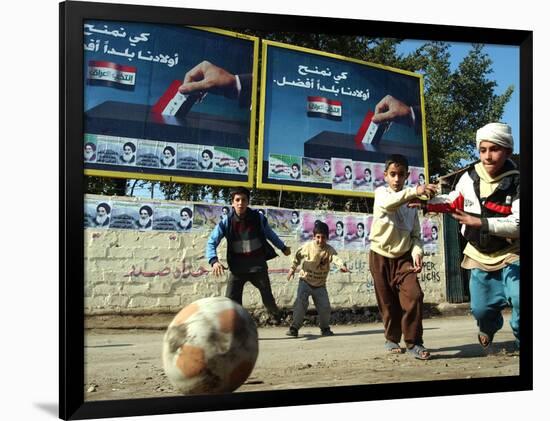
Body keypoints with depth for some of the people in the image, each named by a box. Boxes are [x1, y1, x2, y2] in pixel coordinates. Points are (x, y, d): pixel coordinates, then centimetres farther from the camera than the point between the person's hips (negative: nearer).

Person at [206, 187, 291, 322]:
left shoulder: (258, 218, -6)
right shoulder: (226, 222, -10)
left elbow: (270, 234, 12)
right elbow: (211, 242, -9)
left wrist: (283, 247, 26)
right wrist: (214, 261, -27)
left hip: (258, 265, 1)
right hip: (237, 267, -1)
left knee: (268, 298, 13)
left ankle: (276, 313, 47)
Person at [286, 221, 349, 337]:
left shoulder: (329, 250, -11)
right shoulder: (307, 246, -9)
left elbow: (336, 258, -32)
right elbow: (298, 256, 9)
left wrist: (342, 265, -52)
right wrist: (292, 268, 10)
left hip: (320, 284, 1)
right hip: (305, 281, -1)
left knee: (325, 306, 1)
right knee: (300, 303, -16)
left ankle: (325, 328, 25)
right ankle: (294, 327, -5)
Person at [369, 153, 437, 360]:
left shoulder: (411, 202, 7)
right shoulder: (381, 193, -5)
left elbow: (415, 234, 7)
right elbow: (388, 203, -32)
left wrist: (416, 252, -14)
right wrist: (414, 191, -48)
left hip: (404, 256, 2)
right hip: (381, 256, -2)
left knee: (413, 295, -17)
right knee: (388, 302, 5)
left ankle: (414, 342, -6)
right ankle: (392, 338, 26)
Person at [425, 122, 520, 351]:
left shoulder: (516, 182, -19)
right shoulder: (469, 177, -6)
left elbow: (517, 224, -28)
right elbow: (454, 201, 15)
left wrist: (480, 223, -37)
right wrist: (426, 203, 3)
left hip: (510, 255, -4)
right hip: (480, 255, 4)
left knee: (519, 300, -26)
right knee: (481, 308, 13)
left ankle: (522, 340, 1)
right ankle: (488, 328, 49)